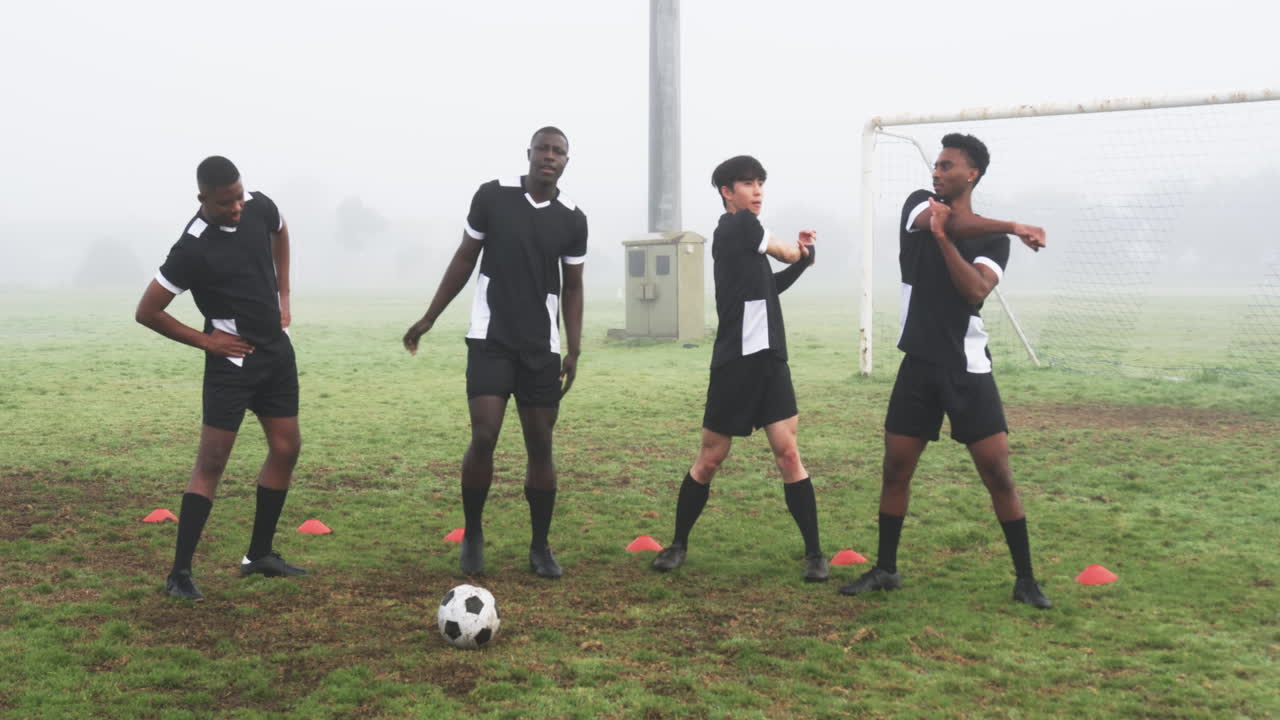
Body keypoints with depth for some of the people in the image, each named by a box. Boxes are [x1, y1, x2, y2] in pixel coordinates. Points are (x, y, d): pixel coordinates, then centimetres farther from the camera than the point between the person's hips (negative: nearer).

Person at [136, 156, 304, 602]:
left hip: (276, 349, 7)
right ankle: (179, 573, -1)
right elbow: (146, 312, -16)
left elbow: (280, 232, 21)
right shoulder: (193, 249, -22)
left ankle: (259, 555, 22)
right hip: (232, 360, -7)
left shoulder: (259, 207, -5)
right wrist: (205, 340, -12)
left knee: (286, 448, 9)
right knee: (211, 463, -8)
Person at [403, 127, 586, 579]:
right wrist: (429, 318, 6)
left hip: (541, 347, 2)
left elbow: (572, 287, 9)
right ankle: (472, 535, 9)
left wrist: (574, 348, -1)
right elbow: (465, 258, 6)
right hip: (490, 339, -2)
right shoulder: (493, 196, -3)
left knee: (540, 446, 4)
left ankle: (540, 547, 18)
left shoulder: (573, 220, 1)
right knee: (484, 437, -12)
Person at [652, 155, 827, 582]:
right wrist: (803, 253, 24)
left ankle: (814, 553, 3)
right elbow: (788, 253, 2)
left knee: (788, 453, -1)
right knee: (710, 458, 4)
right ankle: (679, 544, 20)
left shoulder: (742, 232, 16)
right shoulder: (740, 225, -7)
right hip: (735, 363, -7)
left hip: (770, 360, 7)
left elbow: (770, 286, 22)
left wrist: (802, 259, 9)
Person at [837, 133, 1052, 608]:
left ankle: (1025, 580, 7)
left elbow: (975, 290, -17)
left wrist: (941, 236, -20)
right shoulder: (919, 205, 5)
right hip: (919, 365, 2)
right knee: (895, 469, 5)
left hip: (968, 370, -2)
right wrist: (1015, 226, -22)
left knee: (998, 474, -4)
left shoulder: (993, 239, 1)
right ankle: (885, 570, 21)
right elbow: (958, 223, -17)